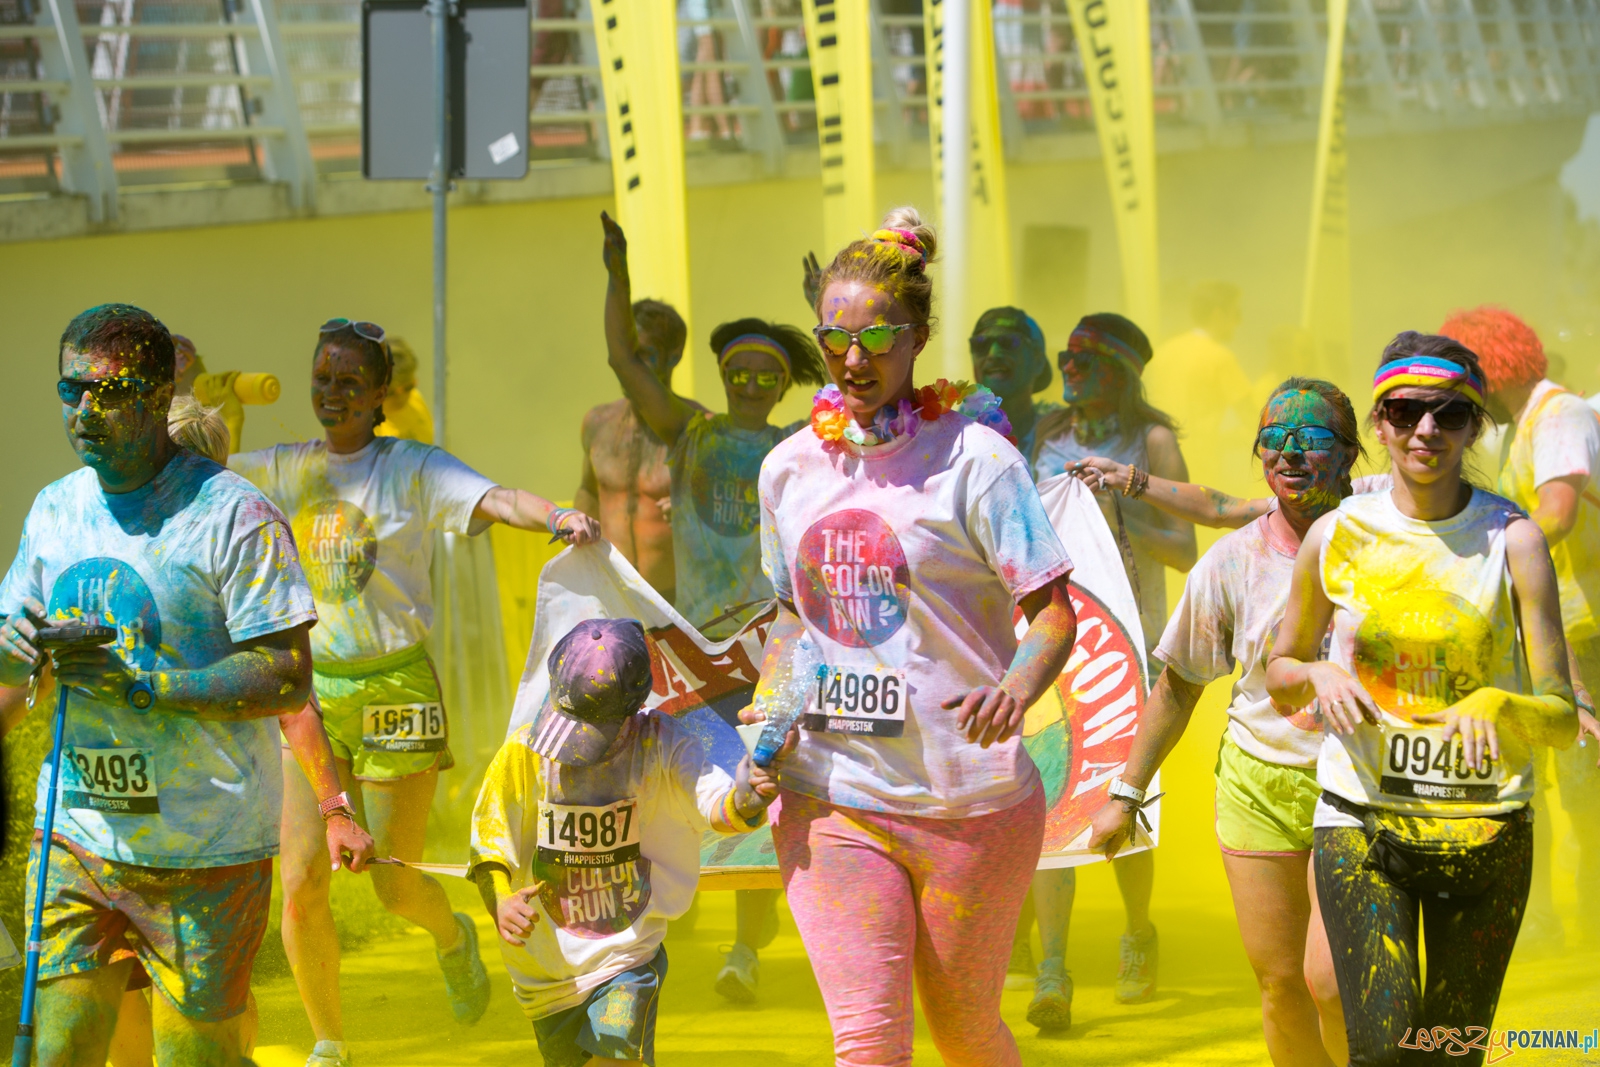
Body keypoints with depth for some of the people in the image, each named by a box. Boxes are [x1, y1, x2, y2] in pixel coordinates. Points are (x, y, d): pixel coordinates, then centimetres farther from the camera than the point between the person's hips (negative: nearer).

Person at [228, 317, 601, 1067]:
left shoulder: (413, 470, -3)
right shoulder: (286, 472, 8)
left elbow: (495, 500, -19)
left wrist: (560, 516, -40)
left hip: (395, 690, -3)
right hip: (309, 690, 3)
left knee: (395, 884, -2)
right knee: (300, 881, -4)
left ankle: (452, 936, 35)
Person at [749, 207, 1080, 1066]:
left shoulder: (971, 458, -7)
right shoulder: (790, 468, 8)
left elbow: (1054, 609, -10)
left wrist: (1017, 688, -31)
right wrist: (766, 712, 4)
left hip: (968, 796, -3)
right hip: (827, 794, 3)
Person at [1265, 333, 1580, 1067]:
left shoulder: (1512, 539, -5)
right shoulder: (1336, 537, -1)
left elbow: (1562, 720, -7)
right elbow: (1278, 676, 14)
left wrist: (1498, 704, -29)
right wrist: (1319, 675, -9)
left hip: (1486, 831, 0)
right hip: (1362, 819, 0)